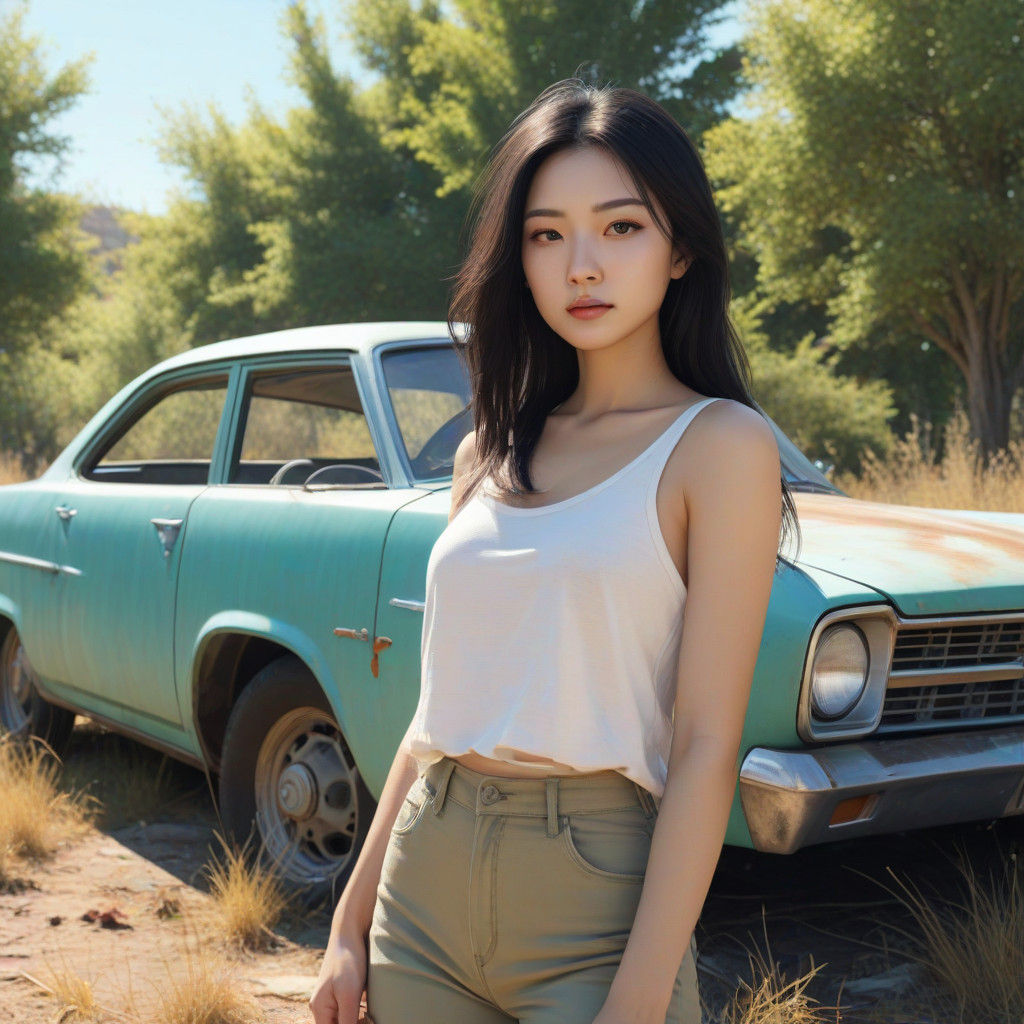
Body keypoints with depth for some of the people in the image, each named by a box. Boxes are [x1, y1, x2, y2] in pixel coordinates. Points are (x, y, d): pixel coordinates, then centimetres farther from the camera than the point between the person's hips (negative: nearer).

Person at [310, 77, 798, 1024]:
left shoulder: (719, 444, -7)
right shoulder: (488, 456, 9)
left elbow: (707, 749, -12)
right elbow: (444, 708, 13)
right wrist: (351, 925, 11)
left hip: (595, 904, -5)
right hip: (423, 889, 5)